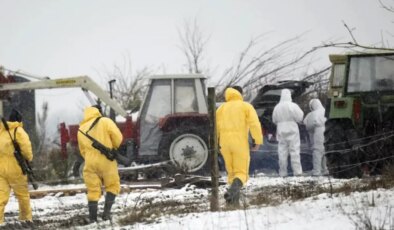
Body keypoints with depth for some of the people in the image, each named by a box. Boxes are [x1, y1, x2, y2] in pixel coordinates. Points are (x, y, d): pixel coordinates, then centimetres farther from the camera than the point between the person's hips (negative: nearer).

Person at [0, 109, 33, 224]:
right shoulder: (18, 131, -10)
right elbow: (26, 146, -16)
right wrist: (29, 158, 3)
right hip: (15, 168, -4)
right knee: (23, 194, 12)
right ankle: (26, 218, 20)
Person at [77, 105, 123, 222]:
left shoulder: (81, 129, 15)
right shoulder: (105, 122, 1)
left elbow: (82, 150, 17)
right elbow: (118, 137, -8)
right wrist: (114, 147, 11)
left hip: (90, 163, 3)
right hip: (106, 160, -3)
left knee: (93, 191, 8)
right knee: (112, 186, 12)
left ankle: (92, 218, 3)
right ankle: (106, 211, -3)